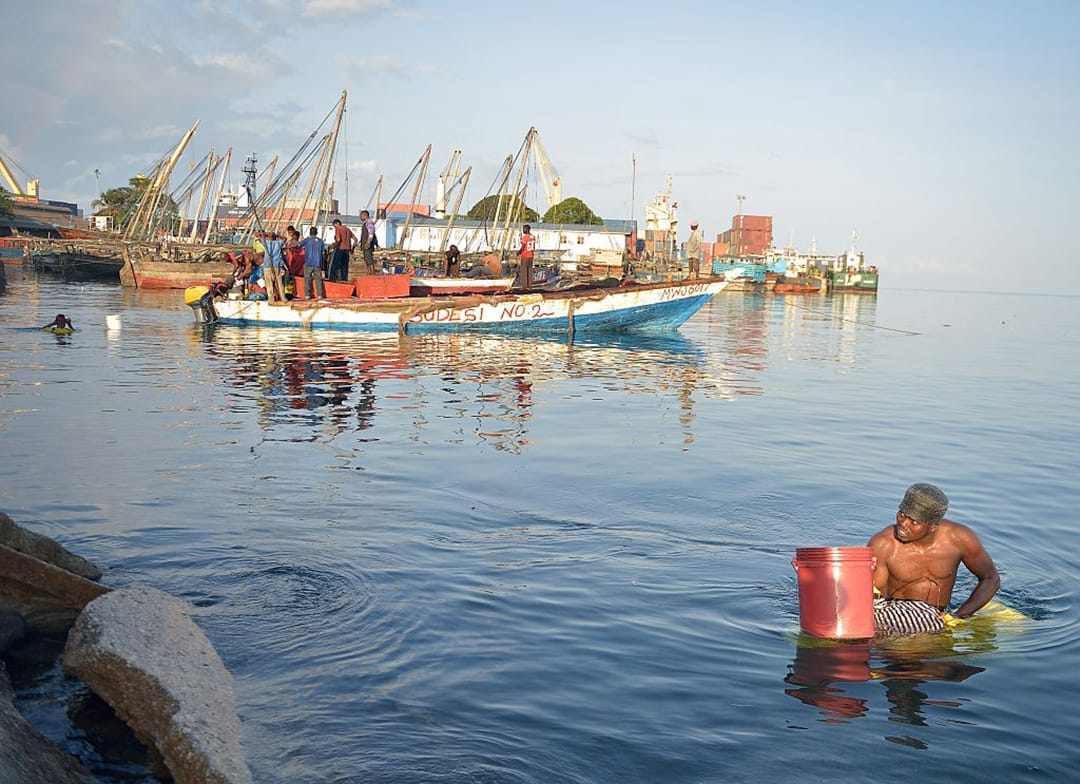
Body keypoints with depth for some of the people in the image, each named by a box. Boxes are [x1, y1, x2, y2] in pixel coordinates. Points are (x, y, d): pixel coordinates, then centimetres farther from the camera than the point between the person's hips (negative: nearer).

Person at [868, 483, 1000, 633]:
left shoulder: (960, 539, -11)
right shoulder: (882, 544, -17)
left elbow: (991, 579, 4)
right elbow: (876, 598, -11)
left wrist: (958, 616, -8)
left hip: (937, 617, 2)